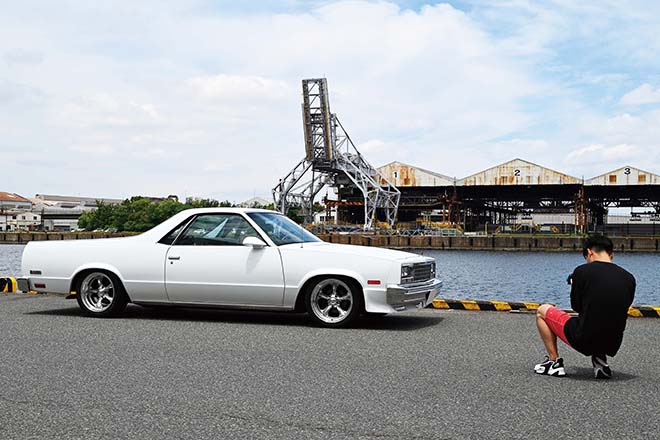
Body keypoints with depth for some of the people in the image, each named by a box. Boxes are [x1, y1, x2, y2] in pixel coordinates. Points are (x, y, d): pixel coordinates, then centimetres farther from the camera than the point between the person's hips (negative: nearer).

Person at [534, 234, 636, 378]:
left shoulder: (582, 271, -10)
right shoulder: (629, 278, 2)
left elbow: (576, 306, 0)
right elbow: (620, 311, 14)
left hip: (584, 340, -5)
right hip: (613, 346, 5)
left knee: (542, 311, 18)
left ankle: (554, 361, 14)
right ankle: (600, 360, 17)